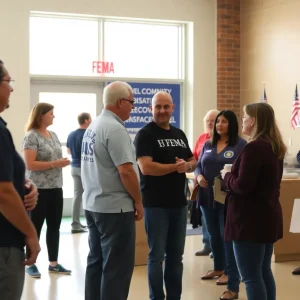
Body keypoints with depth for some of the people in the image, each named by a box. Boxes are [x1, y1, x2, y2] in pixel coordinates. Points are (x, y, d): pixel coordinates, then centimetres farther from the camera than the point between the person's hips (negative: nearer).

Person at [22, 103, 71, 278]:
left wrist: (63, 162, 4)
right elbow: (30, 164, -18)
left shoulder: (53, 135, 13)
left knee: (55, 226, 11)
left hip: (56, 188, 7)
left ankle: (53, 263, 20)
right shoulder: (32, 136, -11)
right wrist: (54, 164, -20)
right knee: (36, 227, 2)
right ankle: (31, 264, 12)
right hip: (39, 190, -7)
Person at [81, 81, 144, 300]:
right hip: (115, 208, -9)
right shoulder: (115, 128, -17)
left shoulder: (93, 126, 12)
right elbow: (126, 170, -22)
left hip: (93, 205, 9)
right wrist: (138, 201, -10)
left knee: (96, 261, 15)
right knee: (117, 266, -2)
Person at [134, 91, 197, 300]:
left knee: (176, 255, 13)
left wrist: (187, 166, -7)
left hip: (179, 203, 7)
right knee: (157, 255, 2)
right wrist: (175, 166, -14)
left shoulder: (179, 134, 13)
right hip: (156, 204, -6)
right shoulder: (145, 134, -8)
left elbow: (193, 162, 16)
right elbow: (146, 167, -20)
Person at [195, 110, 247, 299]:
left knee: (228, 237, -6)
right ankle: (219, 268, 43)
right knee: (214, 235, 20)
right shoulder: (208, 144, 13)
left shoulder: (241, 144, -6)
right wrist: (199, 176, -7)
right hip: (208, 197, 6)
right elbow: (199, 165, 14)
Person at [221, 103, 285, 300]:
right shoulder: (275, 147, 10)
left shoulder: (253, 148, -19)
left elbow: (242, 186, -22)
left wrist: (227, 176, -3)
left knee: (251, 277, -3)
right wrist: (232, 176, 13)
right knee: (264, 271, 17)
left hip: (250, 219, -9)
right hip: (268, 216, 9)